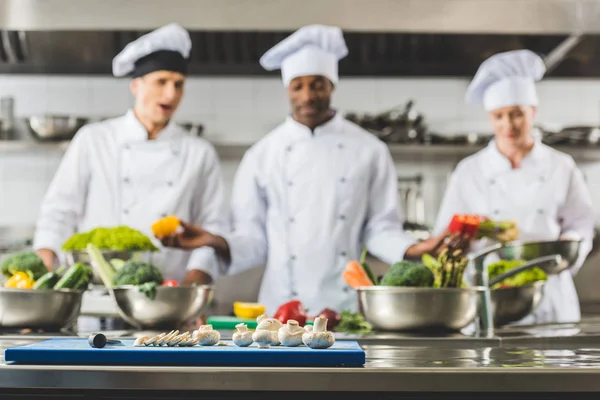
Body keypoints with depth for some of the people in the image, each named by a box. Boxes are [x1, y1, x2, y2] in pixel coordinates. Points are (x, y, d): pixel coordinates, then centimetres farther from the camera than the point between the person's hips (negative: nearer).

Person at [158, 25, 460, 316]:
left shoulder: (369, 150, 3)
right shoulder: (261, 155, 4)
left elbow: (380, 228, 5)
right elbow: (253, 239, 4)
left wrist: (412, 249, -13)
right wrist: (216, 242, -14)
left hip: (347, 306, 0)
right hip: (280, 307, 0)